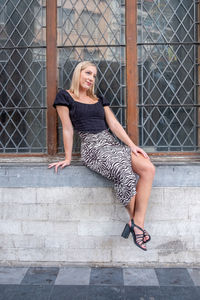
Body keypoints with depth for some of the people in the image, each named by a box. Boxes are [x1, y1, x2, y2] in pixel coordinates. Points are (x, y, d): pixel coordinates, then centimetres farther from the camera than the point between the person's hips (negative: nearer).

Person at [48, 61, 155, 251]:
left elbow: (114, 124, 14)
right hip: (93, 148, -6)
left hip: (112, 143, 7)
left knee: (148, 168, -19)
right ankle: (133, 220, -8)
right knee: (125, 173, -32)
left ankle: (138, 222, -20)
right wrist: (68, 158, 1)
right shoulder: (65, 97, 6)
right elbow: (67, 129, 1)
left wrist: (132, 145, 3)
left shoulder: (99, 99, 21)